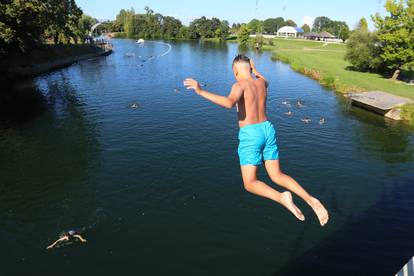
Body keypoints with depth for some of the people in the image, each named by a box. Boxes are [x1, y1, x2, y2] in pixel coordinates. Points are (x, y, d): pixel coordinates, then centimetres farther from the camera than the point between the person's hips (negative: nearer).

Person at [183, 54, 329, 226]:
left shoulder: (240, 85, -11)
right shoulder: (261, 82, 10)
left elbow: (229, 103, -32)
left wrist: (200, 91, -31)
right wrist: (254, 69, 52)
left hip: (250, 136, -7)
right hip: (267, 130, 7)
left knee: (250, 184, -1)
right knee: (277, 176, 14)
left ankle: (282, 198, -26)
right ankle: (310, 200, -4)